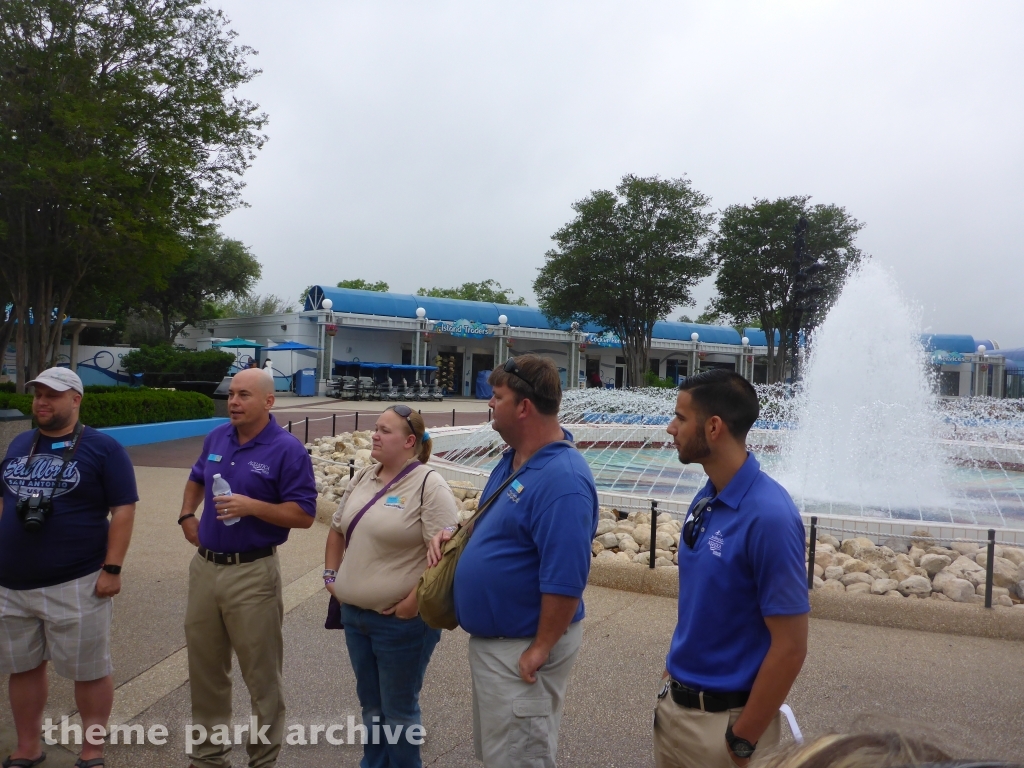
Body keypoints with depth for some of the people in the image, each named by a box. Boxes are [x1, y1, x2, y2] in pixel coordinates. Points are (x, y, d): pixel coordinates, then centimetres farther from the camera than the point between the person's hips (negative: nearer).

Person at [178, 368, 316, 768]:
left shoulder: (287, 450, -13)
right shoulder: (216, 438, 6)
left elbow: (304, 514, -15)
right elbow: (196, 480, 26)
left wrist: (252, 506, -26)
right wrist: (187, 516, 8)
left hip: (253, 573, -6)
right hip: (204, 567, 6)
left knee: (261, 674, 6)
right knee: (204, 668, 18)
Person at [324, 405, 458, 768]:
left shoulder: (429, 485, -18)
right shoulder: (364, 478, 6)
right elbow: (338, 529, 20)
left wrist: (414, 602, -23)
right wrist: (331, 574, 12)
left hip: (400, 621, -7)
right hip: (354, 614, 7)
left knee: (398, 709, 10)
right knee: (370, 703, 23)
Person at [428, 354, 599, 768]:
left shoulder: (562, 480, -28)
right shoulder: (514, 458, 4)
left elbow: (565, 581, -29)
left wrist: (539, 651, -22)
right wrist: (453, 534, 1)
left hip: (520, 651, -10)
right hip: (489, 640, 10)